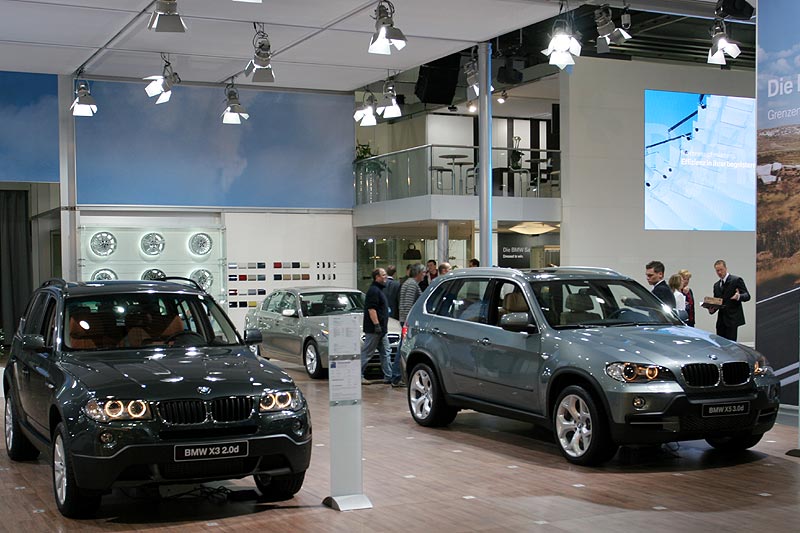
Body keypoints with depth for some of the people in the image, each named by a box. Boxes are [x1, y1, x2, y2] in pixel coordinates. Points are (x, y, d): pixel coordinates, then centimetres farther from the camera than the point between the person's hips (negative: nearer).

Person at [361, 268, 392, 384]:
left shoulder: (378, 290, 18)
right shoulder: (373, 290, -14)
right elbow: (371, 309, -22)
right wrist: (377, 324, -25)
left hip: (381, 329, 11)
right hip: (373, 329, -11)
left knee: (385, 352, 9)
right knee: (367, 352, -5)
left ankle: (389, 376, 10)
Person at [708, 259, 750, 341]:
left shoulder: (736, 280, -2)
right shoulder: (716, 285, 18)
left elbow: (747, 296, -7)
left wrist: (739, 296, -30)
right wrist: (712, 309, -1)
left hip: (732, 319, -6)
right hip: (721, 320, 6)